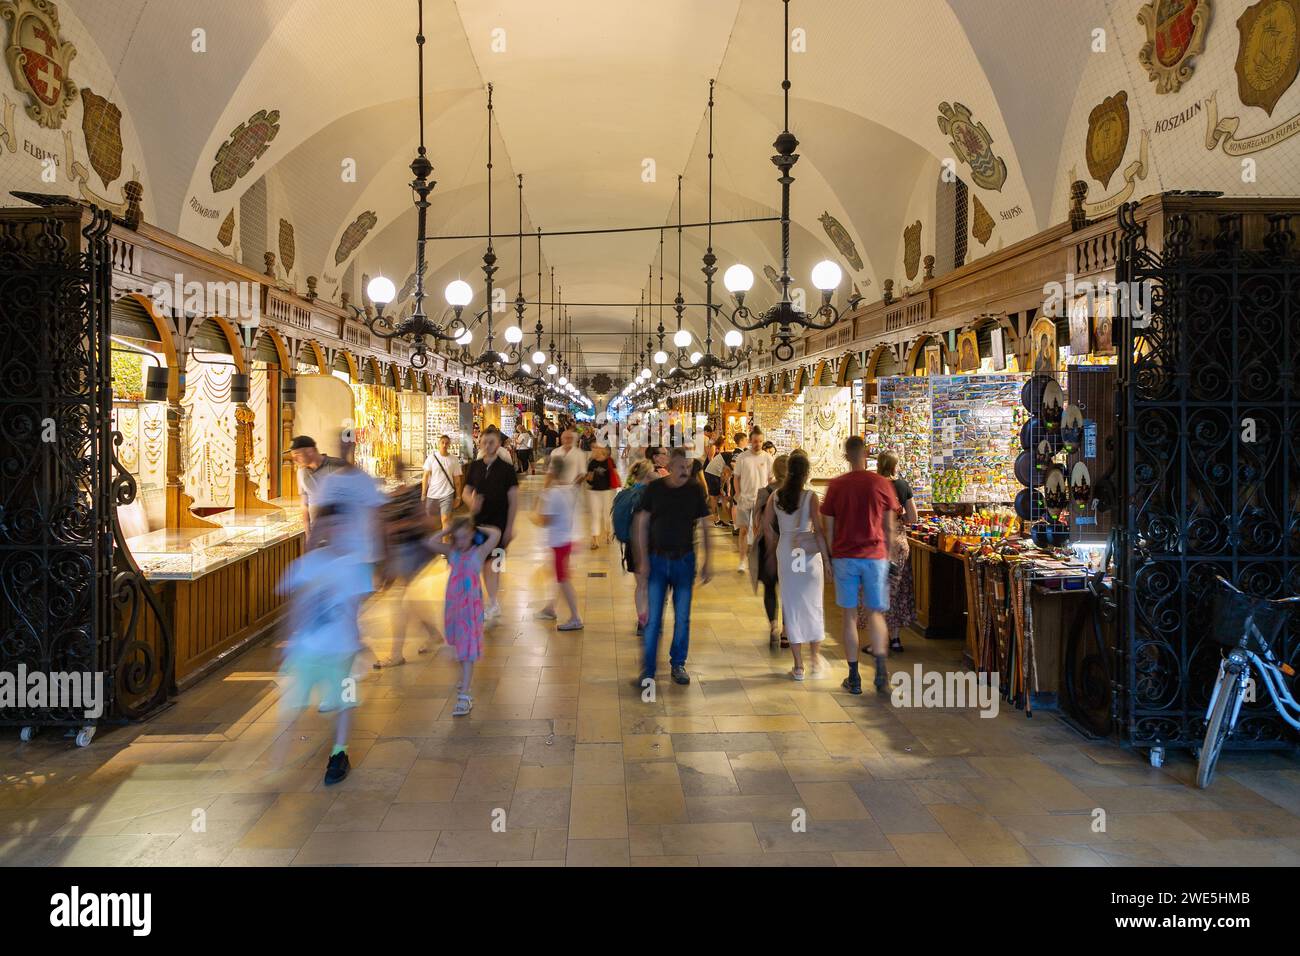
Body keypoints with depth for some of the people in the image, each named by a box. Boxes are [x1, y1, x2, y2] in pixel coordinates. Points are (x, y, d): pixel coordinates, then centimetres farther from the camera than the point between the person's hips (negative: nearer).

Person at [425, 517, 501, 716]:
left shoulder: (479, 552, -8)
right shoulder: (452, 552, 4)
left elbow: (496, 534, -21)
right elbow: (431, 544, -7)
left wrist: (478, 528, -7)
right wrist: (447, 531, -4)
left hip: (471, 607, -5)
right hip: (453, 605, 5)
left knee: (468, 651, -8)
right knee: (459, 647, 21)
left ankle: (464, 696, -11)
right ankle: (466, 679, 44)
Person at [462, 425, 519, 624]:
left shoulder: (506, 469, -7)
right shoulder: (475, 466, 5)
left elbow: (513, 499, -7)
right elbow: (467, 491, 12)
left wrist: (510, 526, -11)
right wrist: (472, 501, -12)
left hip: (498, 523, -5)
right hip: (479, 521, 5)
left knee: (491, 563, -10)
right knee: (485, 564, 11)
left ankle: (492, 605, -2)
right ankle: (494, 606, 24)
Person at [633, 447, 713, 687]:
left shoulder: (695, 490, -2)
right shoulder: (654, 489, -3)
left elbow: (704, 527, 3)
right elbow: (642, 524, 0)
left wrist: (708, 561, -1)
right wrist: (643, 559, -6)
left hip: (684, 560, 1)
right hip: (657, 560, -1)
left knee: (682, 618, 8)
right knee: (653, 618, -1)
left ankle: (678, 664, 23)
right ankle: (647, 670, 6)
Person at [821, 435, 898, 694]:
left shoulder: (835, 486, -2)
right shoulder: (882, 484, -2)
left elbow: (829, 528, 1)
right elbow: (889, 527, 2)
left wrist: (831, 557, 11)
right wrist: (887, 554, 15)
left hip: (844, 556, 0)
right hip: (875, 556, 0)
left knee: (850, 616, 6)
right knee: (875, 613, 12)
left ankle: (854, 678, 8)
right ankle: (880, 668, -2)